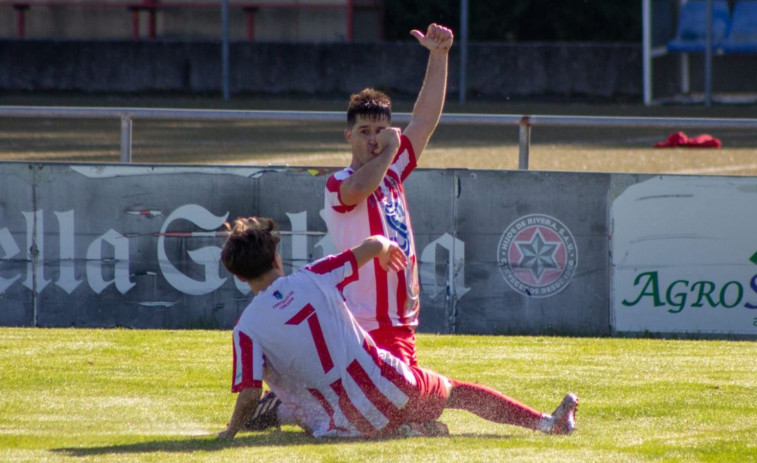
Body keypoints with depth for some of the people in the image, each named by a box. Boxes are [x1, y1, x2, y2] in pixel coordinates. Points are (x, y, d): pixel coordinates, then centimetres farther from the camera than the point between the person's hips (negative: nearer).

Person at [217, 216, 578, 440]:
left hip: (356, 421, -3)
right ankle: (546, 422, 28)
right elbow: (373, 245, 9)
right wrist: (385, 247, 32)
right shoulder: (311, 279, 3)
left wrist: (230, 433, 8)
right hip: (391, 384, 3)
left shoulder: (247, 328, -3)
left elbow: (249, 395, -9)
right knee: (457, 391, 26)